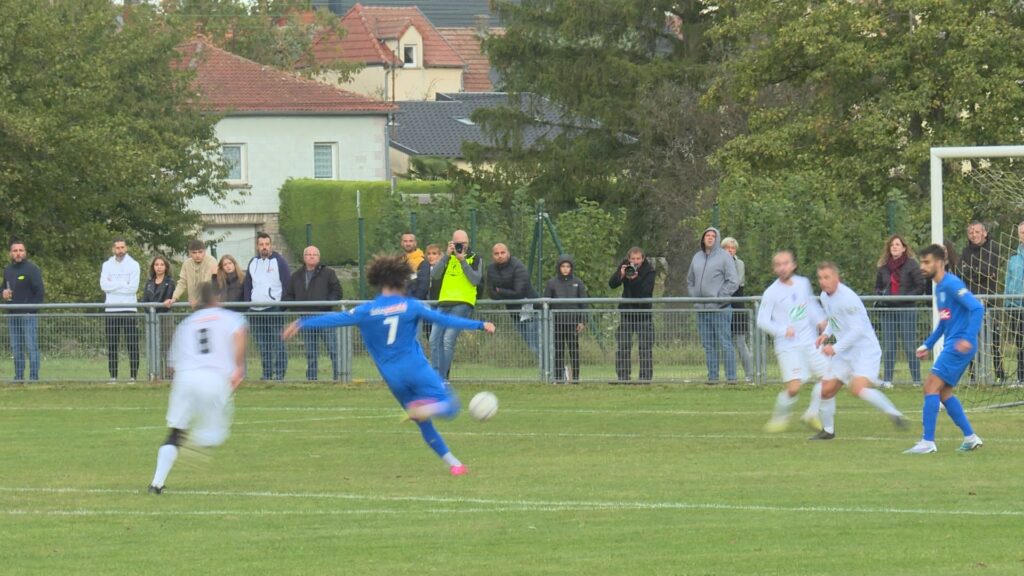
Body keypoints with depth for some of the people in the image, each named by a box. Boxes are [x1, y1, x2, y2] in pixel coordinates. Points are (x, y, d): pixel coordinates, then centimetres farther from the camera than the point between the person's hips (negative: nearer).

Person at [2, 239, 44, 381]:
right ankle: (18, 377, 14)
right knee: (16, 348, 9)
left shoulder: (32, 269, -6)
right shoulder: (7, 270, 13)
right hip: (12, 315, 7)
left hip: (28, 315, -7)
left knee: (31, 346, -8)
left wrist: (32, 308, -14)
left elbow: (40, 292, -9)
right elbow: (4, 288, 25)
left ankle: (34, 377, -7)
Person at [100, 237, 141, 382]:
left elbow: (133, 287, -9)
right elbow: (104, 285, -6)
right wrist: (124, 284, -9)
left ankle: (134, 375, -2)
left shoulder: (133, 265, 3)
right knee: (112, 345, 3)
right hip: (111, 310, 2)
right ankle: (113, 376, 6)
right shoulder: (107, 265, 10)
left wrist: (113, 285, -6)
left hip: (129, 310, -2)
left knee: (132, 345, -4)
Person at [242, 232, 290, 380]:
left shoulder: (278, 261, -1)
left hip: (274, 309, -6)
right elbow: (247, 286, 19)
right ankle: (267, 373, 12)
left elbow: (287, 284, -3)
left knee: (277, 344, -8)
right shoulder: (253, 263, 15)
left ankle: (280, 373, -7)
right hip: (256, 311, 6)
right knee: (262, 345, 7)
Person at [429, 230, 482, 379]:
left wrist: (462, 261, -12)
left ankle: (442, 378, -12)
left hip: (462, 304, -5)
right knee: (435, 340, 2)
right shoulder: (448, 257, 15)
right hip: (444, 303, 5)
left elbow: (476, 280, -9)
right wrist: (447, 256, -8)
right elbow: (434, 275, 0)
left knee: (448, 340, -15)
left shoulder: (474, 259, 5)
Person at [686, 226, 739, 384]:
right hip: (702, 309, 6)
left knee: (725, 344, -6)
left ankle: (731, 377, -5)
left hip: (720, 308, -6)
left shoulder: (724, 257, -2)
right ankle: (712, 376, 12)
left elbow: (733, 282, -7)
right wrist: (694, 296, 8)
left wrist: (720, 297, -12)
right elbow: (690, 281, 23)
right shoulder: (697, 257, 14)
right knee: (708, 345, 8)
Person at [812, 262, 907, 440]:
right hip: (845, 354, 9)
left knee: (858, 388, -27)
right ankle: (827, 430, 23)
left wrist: (835, 348, -26)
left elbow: (857, 329, -24)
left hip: (865, 350, -9)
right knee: (826, 390, 5)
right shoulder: (825, 296, 6)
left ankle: (893, 414, -13)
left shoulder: (848, 298, -21)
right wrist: (826, 334, 4)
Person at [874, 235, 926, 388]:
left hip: (907, 309, -4)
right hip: (888, 310, 4)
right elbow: (877, 287, 21)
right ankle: (887, 379, 6)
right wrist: (881, 295, -1)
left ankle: (917, 380, 0)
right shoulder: (883, 267, 10)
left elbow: (920, 287, -5)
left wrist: (905, 297, -15)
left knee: (909, 345, -5)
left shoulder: (911, 265, -3)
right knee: (889, 346, 4)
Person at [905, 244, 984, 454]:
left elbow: (977, 308, -23)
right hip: (951, 346, 10)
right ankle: (970, 438, 19)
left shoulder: (951, 284, -14)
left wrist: (968, 338, -30)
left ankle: (928, 442, -12)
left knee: (932, 387, -12)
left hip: (959, 346, -10)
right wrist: (927, 345, 26)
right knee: (943, 392, 14)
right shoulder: (939, 287, 17)